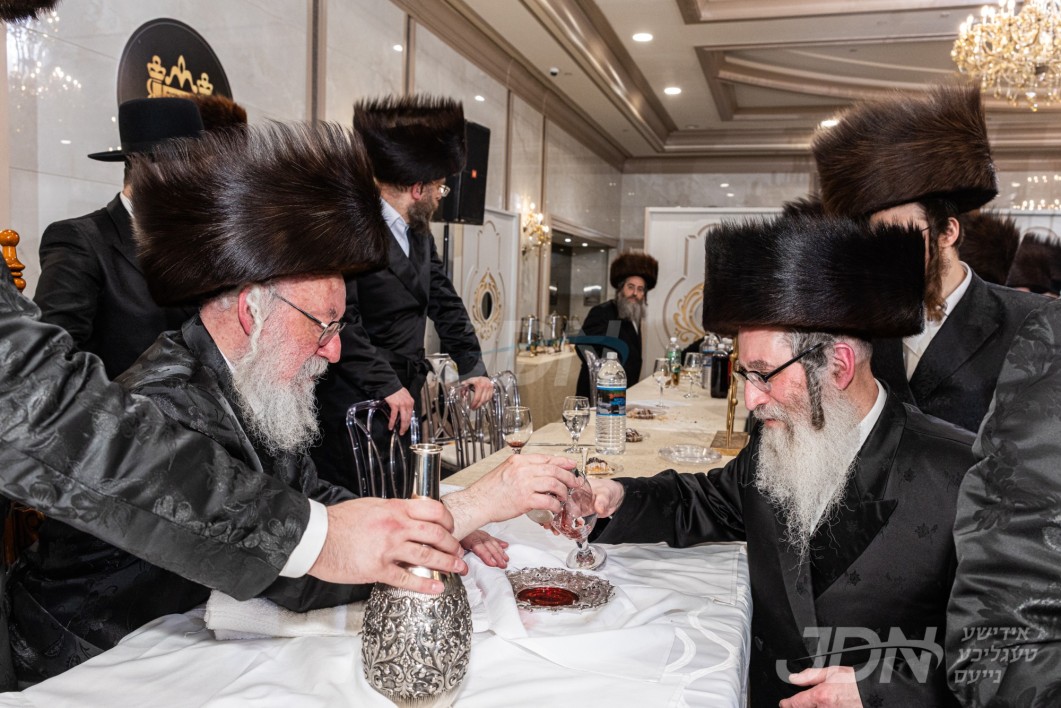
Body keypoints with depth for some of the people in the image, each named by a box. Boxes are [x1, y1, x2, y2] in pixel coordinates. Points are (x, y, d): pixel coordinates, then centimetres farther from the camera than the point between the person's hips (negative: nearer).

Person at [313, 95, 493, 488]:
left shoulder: (418, 232, 12)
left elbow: (444, 301, 17)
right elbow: (341, 319, -23)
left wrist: (472, 366, 11)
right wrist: (385, 385, -22)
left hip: (402, 400, 8)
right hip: (356, 406, -8)